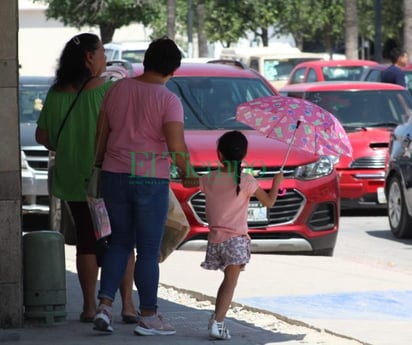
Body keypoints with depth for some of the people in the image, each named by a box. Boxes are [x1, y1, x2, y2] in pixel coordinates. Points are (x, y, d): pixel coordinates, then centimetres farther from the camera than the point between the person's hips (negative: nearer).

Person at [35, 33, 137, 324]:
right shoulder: (108, 91, -14)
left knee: (87, 241, 10)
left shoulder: (57, 94, -1)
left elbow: (42, 136, 5)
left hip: (73, 178, 3)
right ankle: (127, 304, 5)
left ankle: (90, 305, 9)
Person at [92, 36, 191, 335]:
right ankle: (148, 317, 11)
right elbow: (177, 148, -19)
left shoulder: (118, 89, 3)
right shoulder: (168, 100, -12)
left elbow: (101, 133, 10)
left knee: (120, 241, 17)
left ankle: (105, 305, 5)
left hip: (115, 176, 5)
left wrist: (99, 164, 24)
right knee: (149, 250, 5)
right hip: (151, 180, -5)